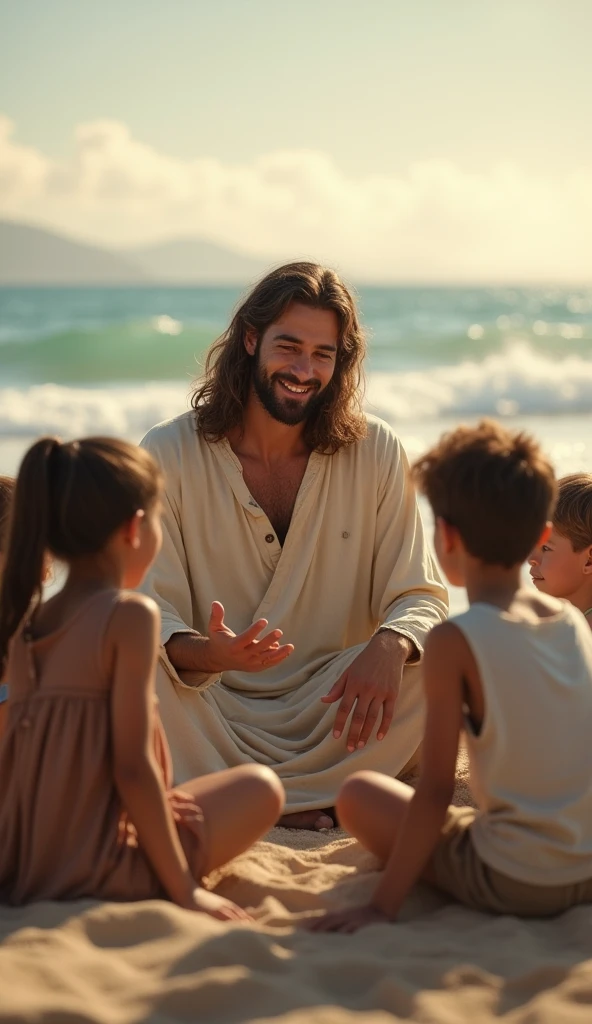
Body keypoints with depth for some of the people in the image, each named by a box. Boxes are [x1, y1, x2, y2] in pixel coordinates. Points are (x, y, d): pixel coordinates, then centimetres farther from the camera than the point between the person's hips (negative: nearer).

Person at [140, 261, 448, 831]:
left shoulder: (375, 453, -2)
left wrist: (389, 646, -29)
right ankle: (290, 801, -12)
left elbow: (419, 596, -3)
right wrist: (207, 652, -36)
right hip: (213, 710, -2)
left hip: (327, 711, 2)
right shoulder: (169, 455, -6)